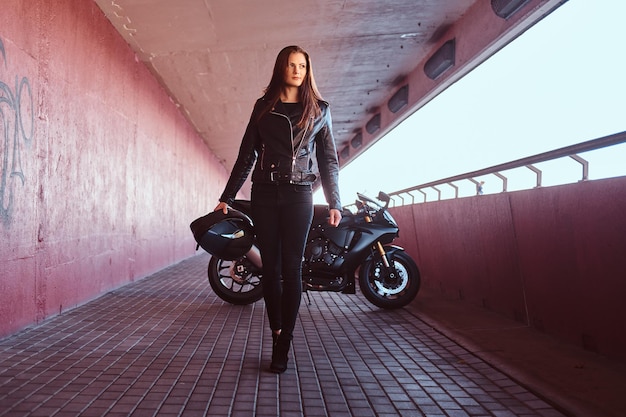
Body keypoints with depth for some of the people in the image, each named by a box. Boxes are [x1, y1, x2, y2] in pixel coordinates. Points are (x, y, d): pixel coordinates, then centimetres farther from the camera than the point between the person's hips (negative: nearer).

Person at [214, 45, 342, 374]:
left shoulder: (319, 110, 10)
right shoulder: (263, 106, 12)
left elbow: (328, 159, 8)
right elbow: (246, 154, 11)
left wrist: (334, 203, 0)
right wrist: (227, 197, 8)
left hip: (298, 195, -1)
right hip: (264, 194, 2)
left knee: (291, 268, -4)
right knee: (270, 267, 2)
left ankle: (283, 345, 4)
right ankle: (277, 332, 13)